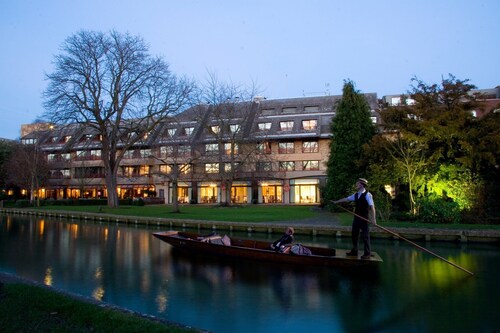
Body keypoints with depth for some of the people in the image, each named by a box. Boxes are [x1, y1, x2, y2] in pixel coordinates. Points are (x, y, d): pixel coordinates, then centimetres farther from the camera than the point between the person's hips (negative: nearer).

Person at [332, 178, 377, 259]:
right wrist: (336, 201, 18)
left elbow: (372, 207, -17)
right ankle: (354, 251, 24)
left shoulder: (367, 195, -13)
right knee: (354, 234, 12)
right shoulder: (356, 195, 8)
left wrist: (373, 219, -22)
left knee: (365, 235, 0)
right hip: (356, 217, 7)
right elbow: (346, 199, 17)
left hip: (364, 218, -7)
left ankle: (367, 253, 10)